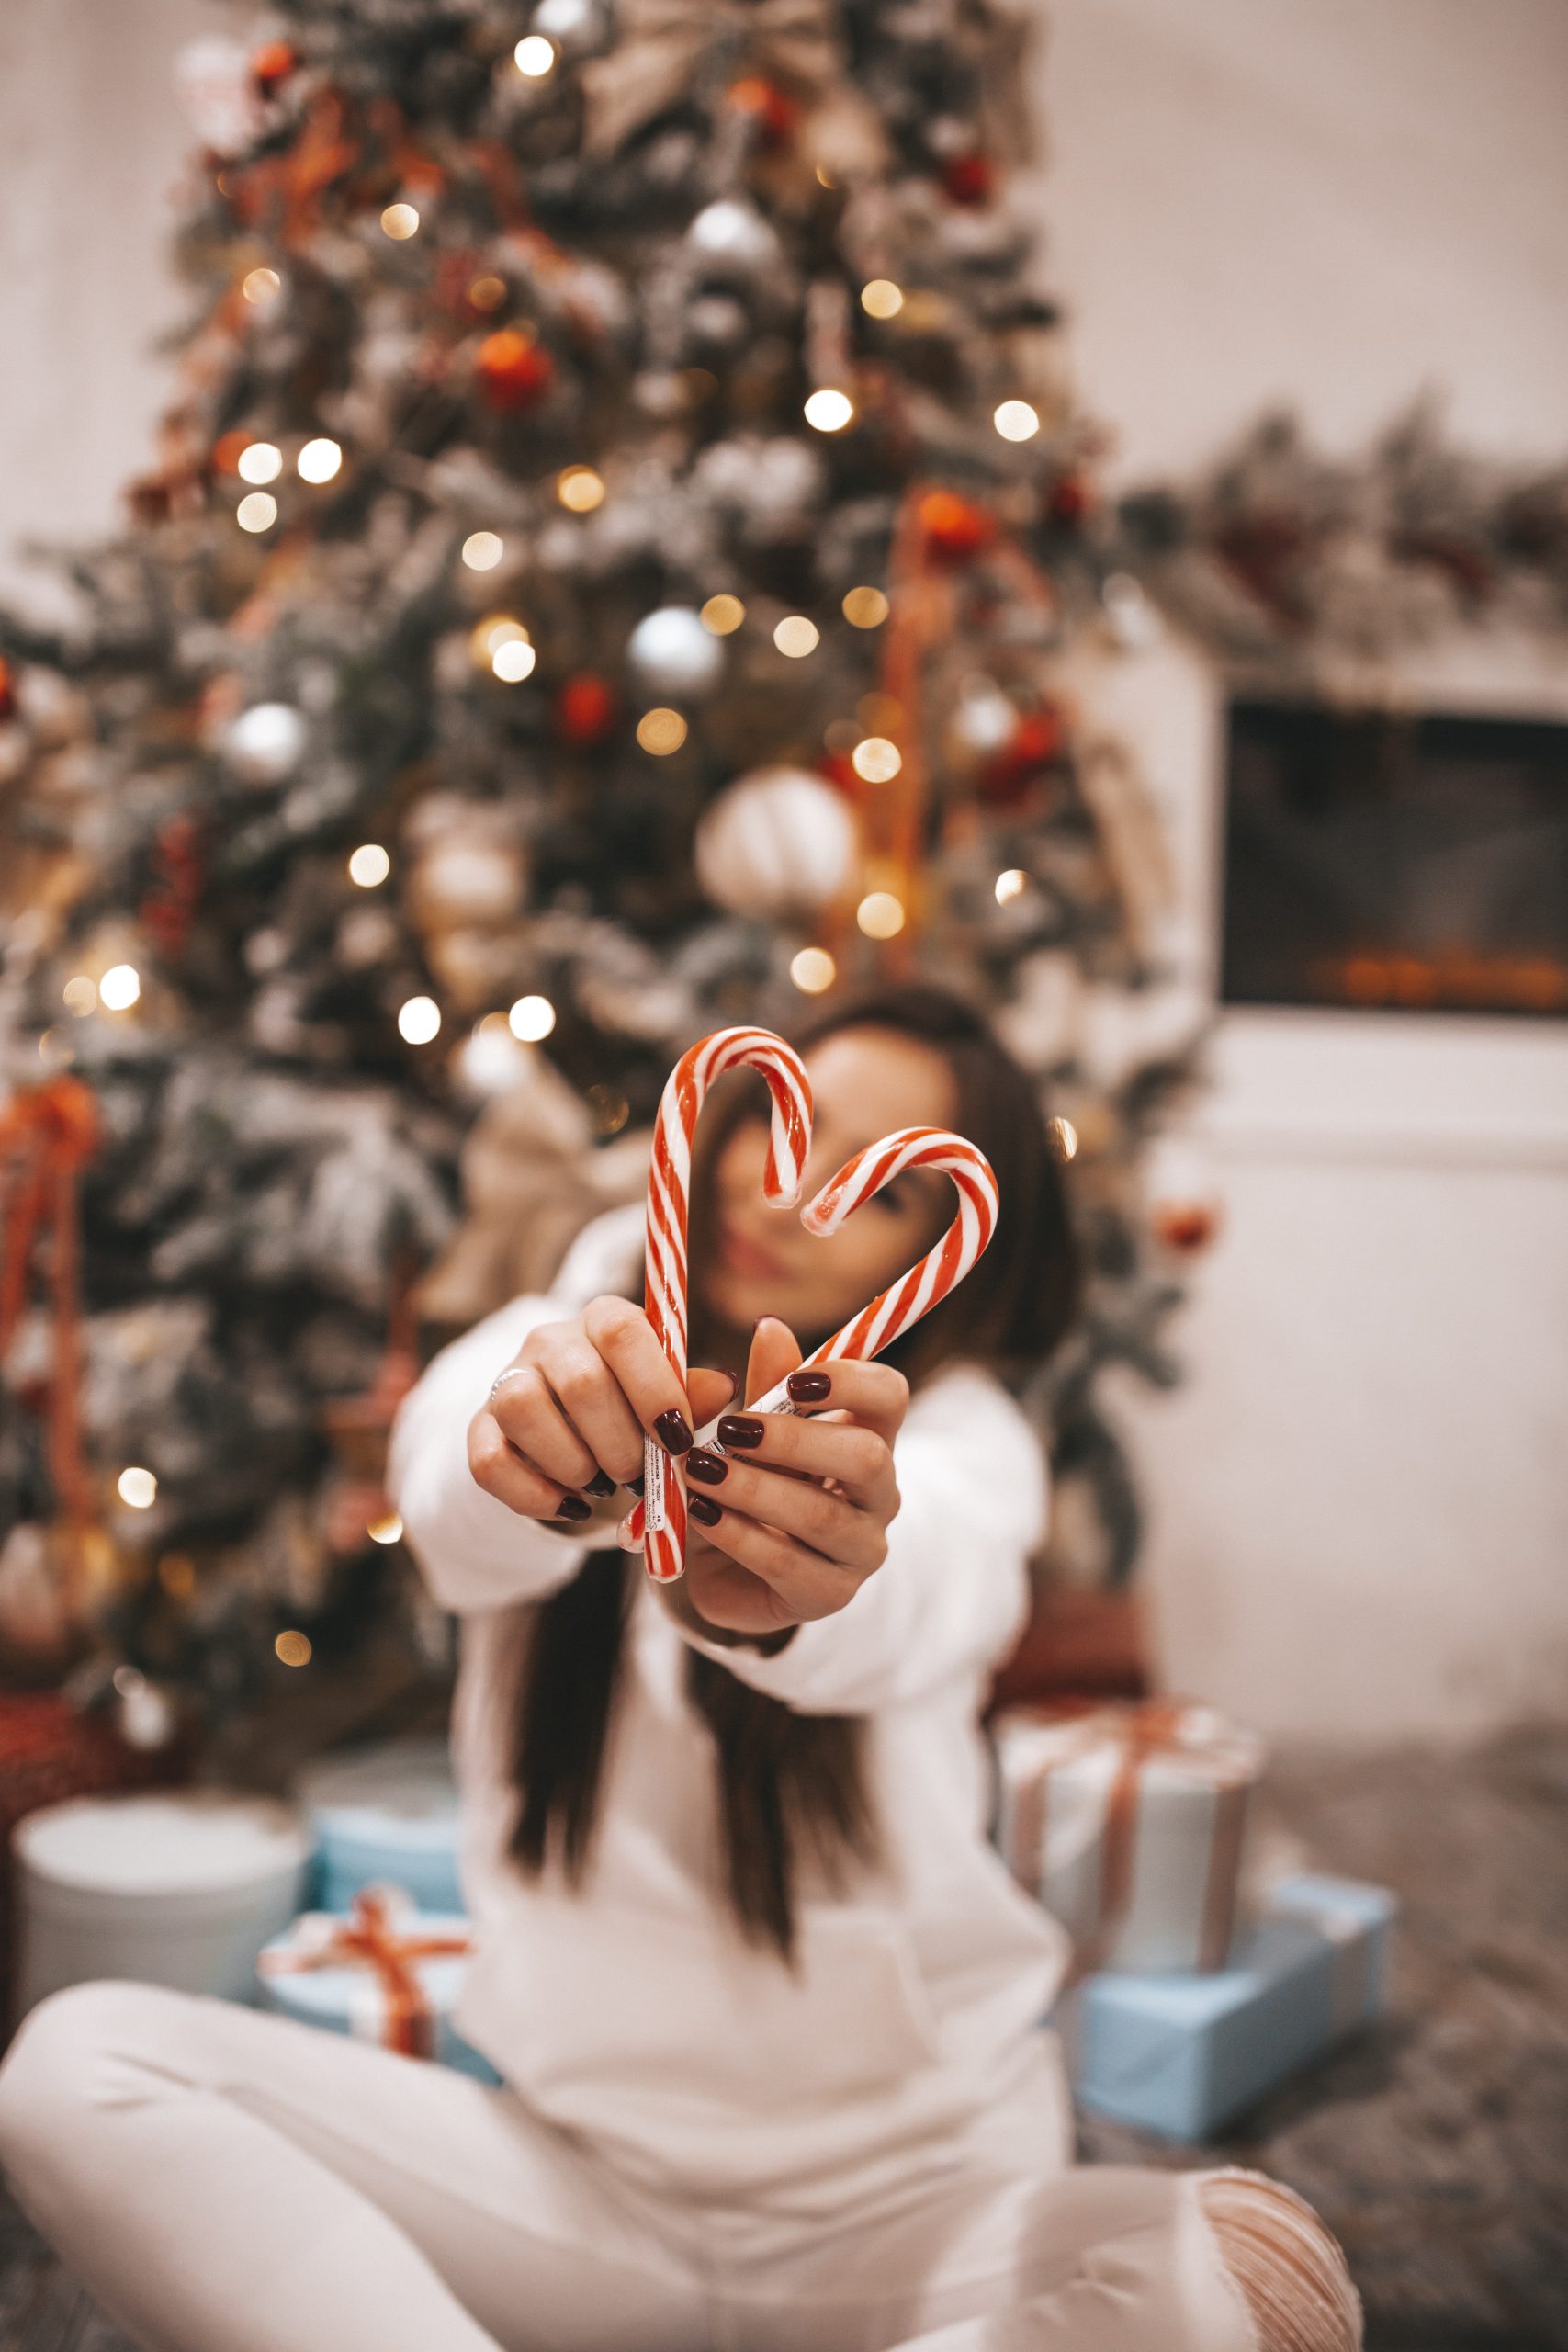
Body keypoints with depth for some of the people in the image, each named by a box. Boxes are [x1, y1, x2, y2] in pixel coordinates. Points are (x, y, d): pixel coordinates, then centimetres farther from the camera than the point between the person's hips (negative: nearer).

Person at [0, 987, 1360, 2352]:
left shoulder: (955, 1429, -2)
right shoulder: (548, 1356, 5)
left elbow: (936, 1589, -27)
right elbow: (455, 1520, -19)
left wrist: (784, 1593, -52)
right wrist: (533, 1438, -44)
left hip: (913, 2190, -1)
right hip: (568, 2160, 2)